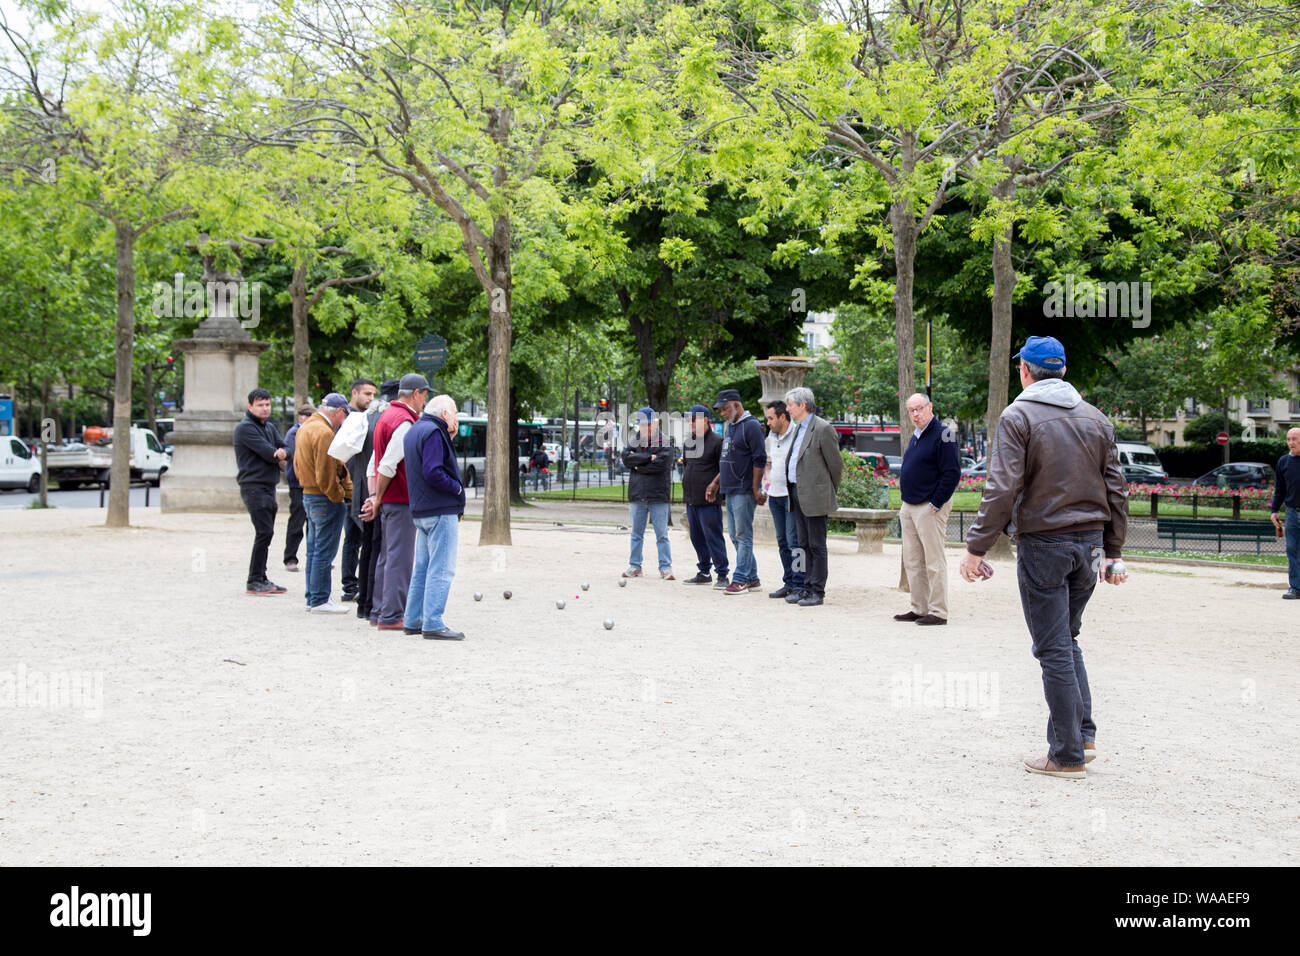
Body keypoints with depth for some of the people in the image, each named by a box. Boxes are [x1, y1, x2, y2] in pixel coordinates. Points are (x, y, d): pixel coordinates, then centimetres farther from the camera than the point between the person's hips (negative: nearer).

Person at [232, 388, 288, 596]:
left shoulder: (270, 427, 18)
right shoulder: (245, 427, -8)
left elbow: (283, 447, 4)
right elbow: (267, 452, -17)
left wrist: (282, 453, -18)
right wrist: (276, 454, 0)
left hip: (269, 486, 8)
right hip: (253, 486, -8)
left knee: (266, 533, 10)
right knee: (264, 532, -13)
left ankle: (261, 579, 16)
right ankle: (254, 581, -10)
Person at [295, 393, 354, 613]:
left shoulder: (305, 428, 14)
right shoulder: (324, 433, -19)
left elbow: (298, 465, 21)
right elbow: (325, 474, -22)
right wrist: (339, 497, -12)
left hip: (308, 494, 10)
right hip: (324, 498, -10)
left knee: (314, 549, 16)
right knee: (324, 551, -5)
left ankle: (313, 597, 22)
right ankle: (320, 600, -2)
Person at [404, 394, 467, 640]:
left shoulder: (415, 430, 18)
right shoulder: (433, 432, -14)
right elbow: (432, 473, -23)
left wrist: (449, 436, 13)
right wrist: (457, 488, -10)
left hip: (421, 509, 10)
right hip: (441, 510, -10)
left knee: (423, 566, 16)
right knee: (441, 569, -9)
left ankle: (413, 620, 20)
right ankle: (433, 624, -10)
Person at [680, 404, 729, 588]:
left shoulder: (717, 441, -9)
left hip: (708, 500, -8)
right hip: (690, 500, 8)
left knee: (713, 538, -7)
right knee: (697, 537, 13)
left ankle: (722, 575, -3)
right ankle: (704, 573, 22)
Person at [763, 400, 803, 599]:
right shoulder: (772, 437, 14)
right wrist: (767, 488, 21)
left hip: (792, 495, -8)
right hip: (775, 495, 8)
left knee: (794, 541, -10)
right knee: (782, 542, 10)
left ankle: (799, 585, -7)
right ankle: (788, 583, 16)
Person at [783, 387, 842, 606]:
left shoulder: (823, 428, -11)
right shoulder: (798, 428, 16)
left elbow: (835, 463, -7)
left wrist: (830, 492, 3)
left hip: (814, 495, -8)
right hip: (796, 492, 8)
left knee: (816, 545, -3)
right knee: (805, 544, 12)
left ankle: (817, 591, 1)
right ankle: (807, 587, 18)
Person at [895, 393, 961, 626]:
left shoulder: (942, 435, -12)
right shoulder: (916, 436, 16)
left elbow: (952, 473, -17)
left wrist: (935, 504, -16)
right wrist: (906, 505, 16)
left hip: (930, 508, -9)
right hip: (909, 508, 9)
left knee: (934, 562, -5)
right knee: (912, 562, 11)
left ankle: (938, 612, 0)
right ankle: (919, 609, 18)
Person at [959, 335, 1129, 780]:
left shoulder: (1018, 417, -7)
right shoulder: (1096, 419, 10)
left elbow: (1002, 490, -15)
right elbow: (1117, 491, 12)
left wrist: (976, 547, -10)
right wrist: (1112, 552, 19)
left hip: (1043, 544, -6)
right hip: (1089, 543, 6)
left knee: (1054, 650, -1)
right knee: (1067, 641, 20)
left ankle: (1067, 755, 3)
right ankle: (1082, 733, 17)